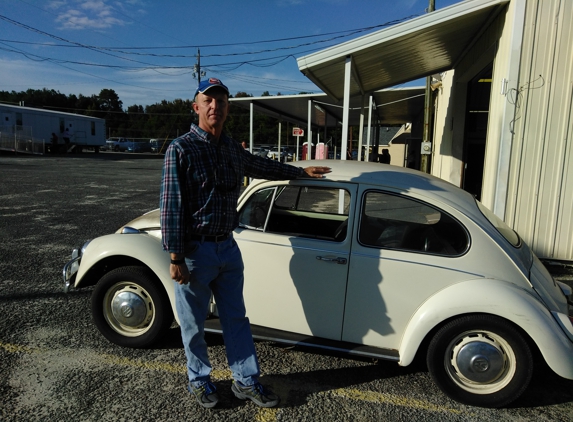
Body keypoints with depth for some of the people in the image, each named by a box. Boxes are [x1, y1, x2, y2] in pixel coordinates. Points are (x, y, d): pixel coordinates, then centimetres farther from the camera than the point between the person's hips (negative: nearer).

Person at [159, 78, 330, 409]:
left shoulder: (233, 149, 7)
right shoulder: (181, 149, -12)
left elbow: (264, 167, 25)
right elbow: (171, 206, -14)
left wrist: (302, 171, 30)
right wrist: (176, 259, -16)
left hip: (228, 247, 6)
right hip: (194, 251, -5)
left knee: (237, 319, 14)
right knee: (194, 324, 12)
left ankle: (246, 381, 30)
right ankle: (199, 380, 35)